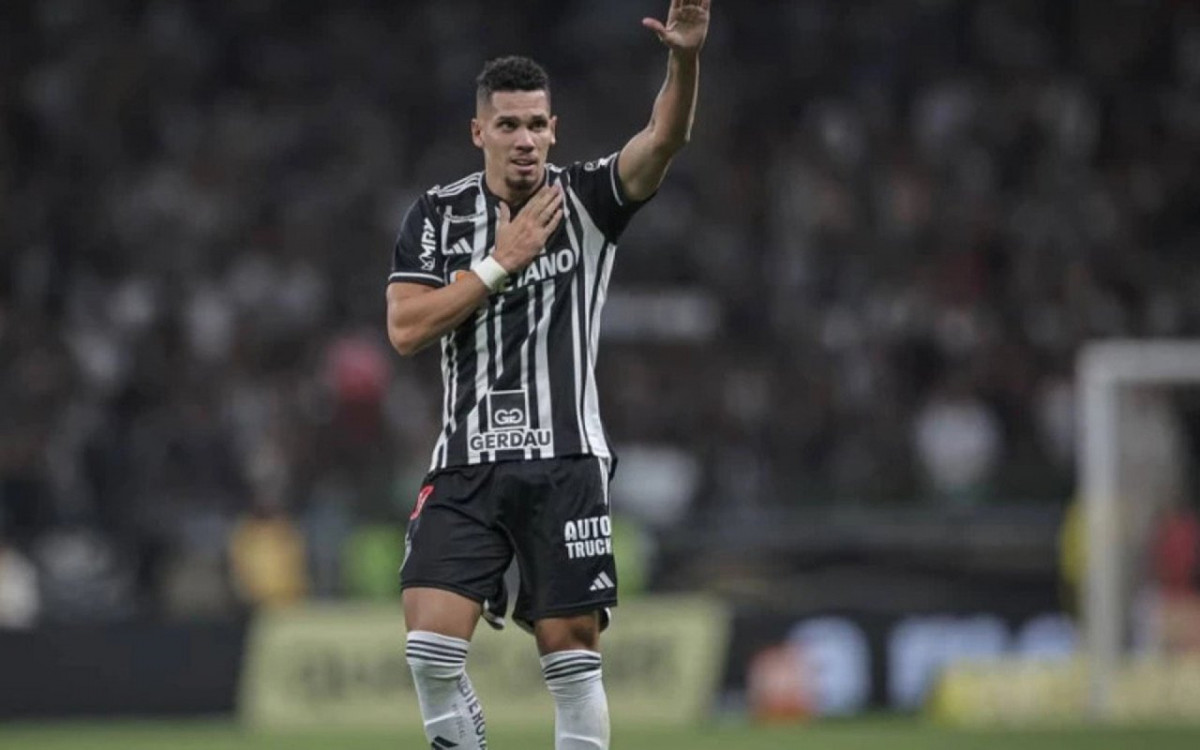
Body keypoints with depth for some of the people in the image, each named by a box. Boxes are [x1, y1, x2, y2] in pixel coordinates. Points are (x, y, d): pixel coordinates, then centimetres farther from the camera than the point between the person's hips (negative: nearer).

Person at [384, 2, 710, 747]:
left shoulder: (586, 200, 1)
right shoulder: (438, 215, 5)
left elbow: (665, 139, -16)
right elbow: (406, 329, -4)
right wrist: (502, 261, -10)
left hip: (565, 462, -1)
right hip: (467, 465, 1)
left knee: (572, 650, -1)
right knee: (431, 642, -12)